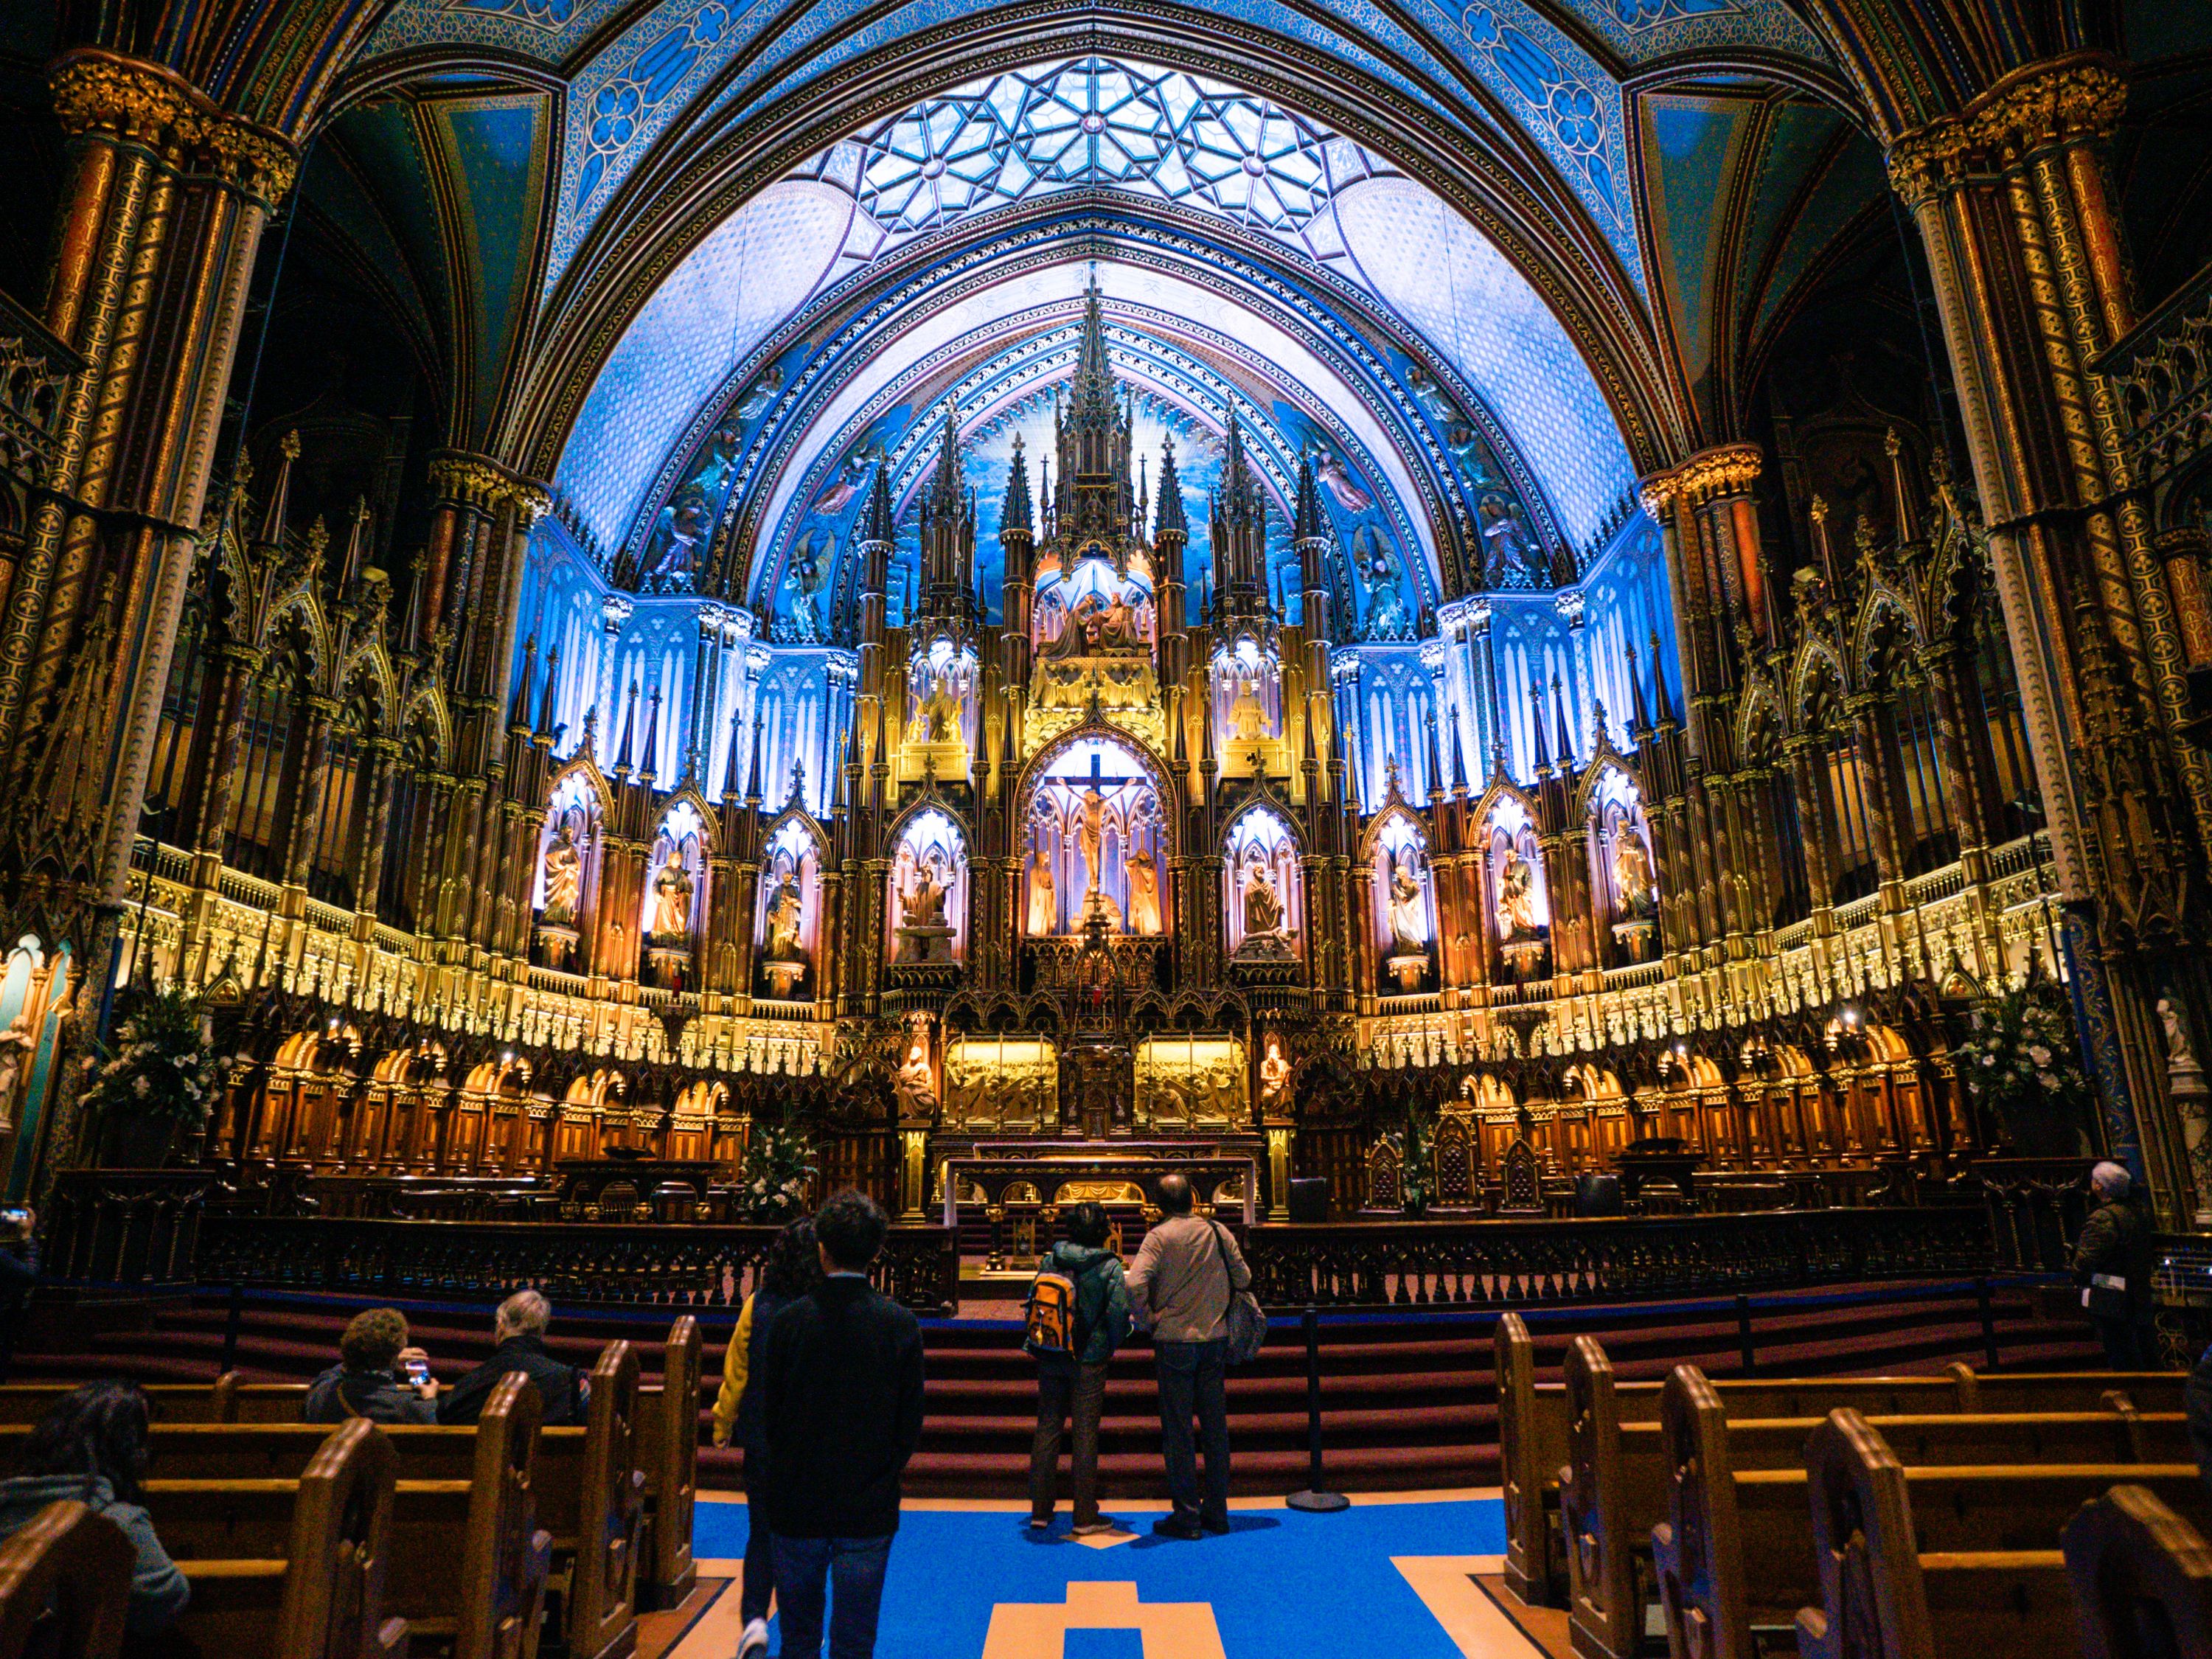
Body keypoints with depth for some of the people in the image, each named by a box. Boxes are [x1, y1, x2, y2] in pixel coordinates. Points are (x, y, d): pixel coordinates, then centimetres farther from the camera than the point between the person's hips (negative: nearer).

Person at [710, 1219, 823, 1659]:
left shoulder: (758, 1306, -9)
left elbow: (735, 1372, -1)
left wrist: (723, 1425, 13)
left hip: (762, 1438, 1)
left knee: (762, 1534, 17)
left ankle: (754, 1621, 3)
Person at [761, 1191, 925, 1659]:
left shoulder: (789, 1320, -11)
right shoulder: (900, 1324, -10)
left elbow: (768, 1411, -4)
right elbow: (911, 1421, -4)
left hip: (797, 1508, 1)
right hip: (869, 1511, 0)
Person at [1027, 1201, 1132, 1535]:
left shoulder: (1050, 1261, 0)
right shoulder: (1109, 1267, -10)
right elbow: (1119, 1312, -13)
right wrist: (1111, 1347, 5)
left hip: (1050, 1357, 4)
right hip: (1089, 1360, -3)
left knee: (1047, 1429, 12)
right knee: (1086, 1434, 5)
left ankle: (1040, 1510, 19)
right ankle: (1085, 1516, 11)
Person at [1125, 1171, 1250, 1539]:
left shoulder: (1159, 1236, -12)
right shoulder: (1218, 1232, 0)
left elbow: (1135, 1284, -24)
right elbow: (1243, 1277, 5)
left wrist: (1149, 1319, -9)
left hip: (1175, 1341, -4)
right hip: (1215, 1340, 4)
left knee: (1177, 1430, 5)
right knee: (1215, 1426, 13)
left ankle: (1187, 1515, 11)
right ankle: (1217, 1511, 21)